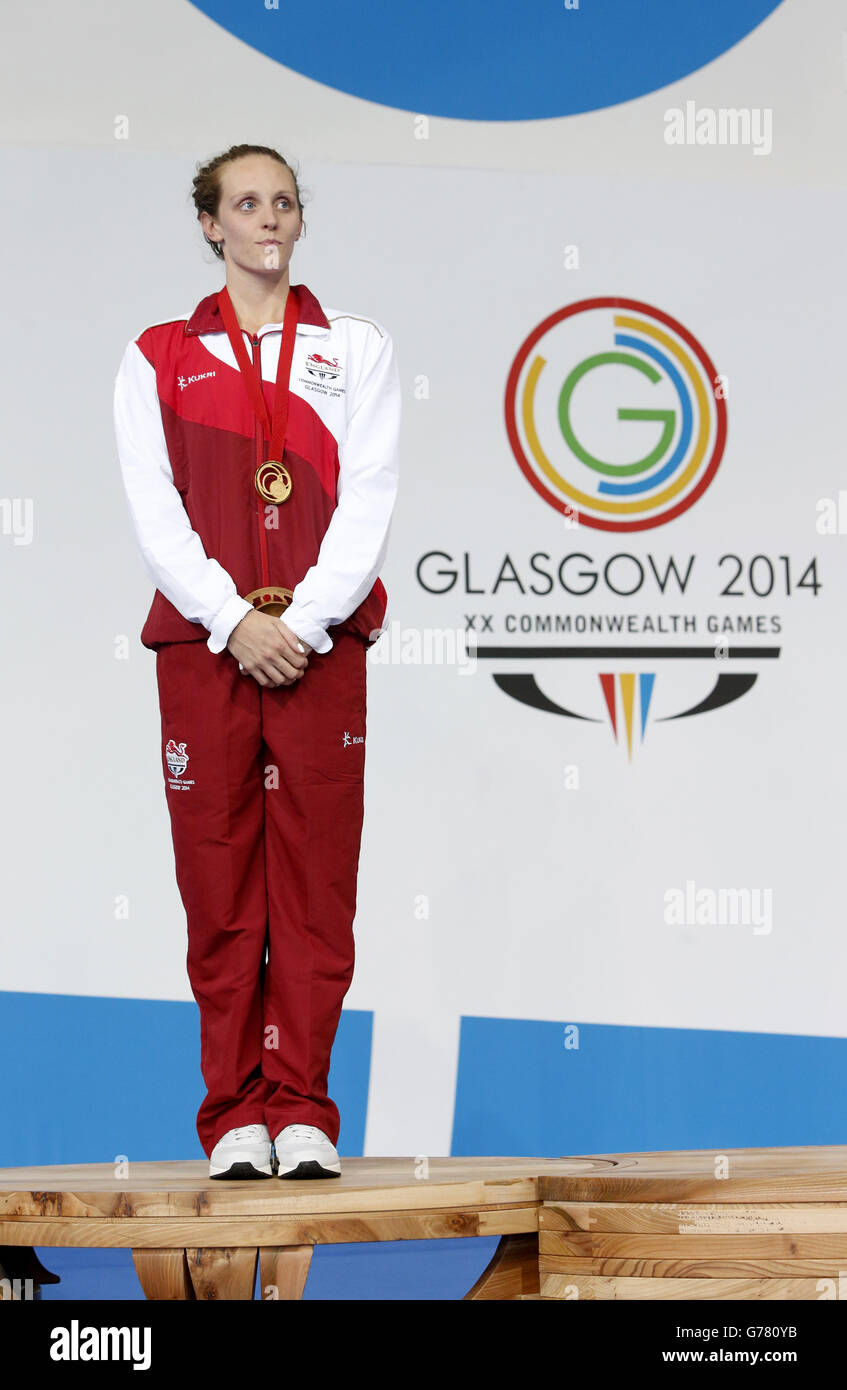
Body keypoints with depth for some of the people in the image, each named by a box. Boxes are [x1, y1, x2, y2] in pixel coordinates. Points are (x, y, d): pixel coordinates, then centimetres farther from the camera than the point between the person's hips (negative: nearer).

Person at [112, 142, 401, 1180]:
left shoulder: (357, 347, 12)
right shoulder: (158, 357, 12)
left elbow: (369, 501, 2)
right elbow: (154, 510, 2)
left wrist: (304, 622, -10)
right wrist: (235, 622, -10)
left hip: (322, 647, 0)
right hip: (203, 644, 0)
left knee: (316, 882, -2)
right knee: (218, 883, -1)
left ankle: (302, 1110, 3)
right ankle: (234, 1116, 5)